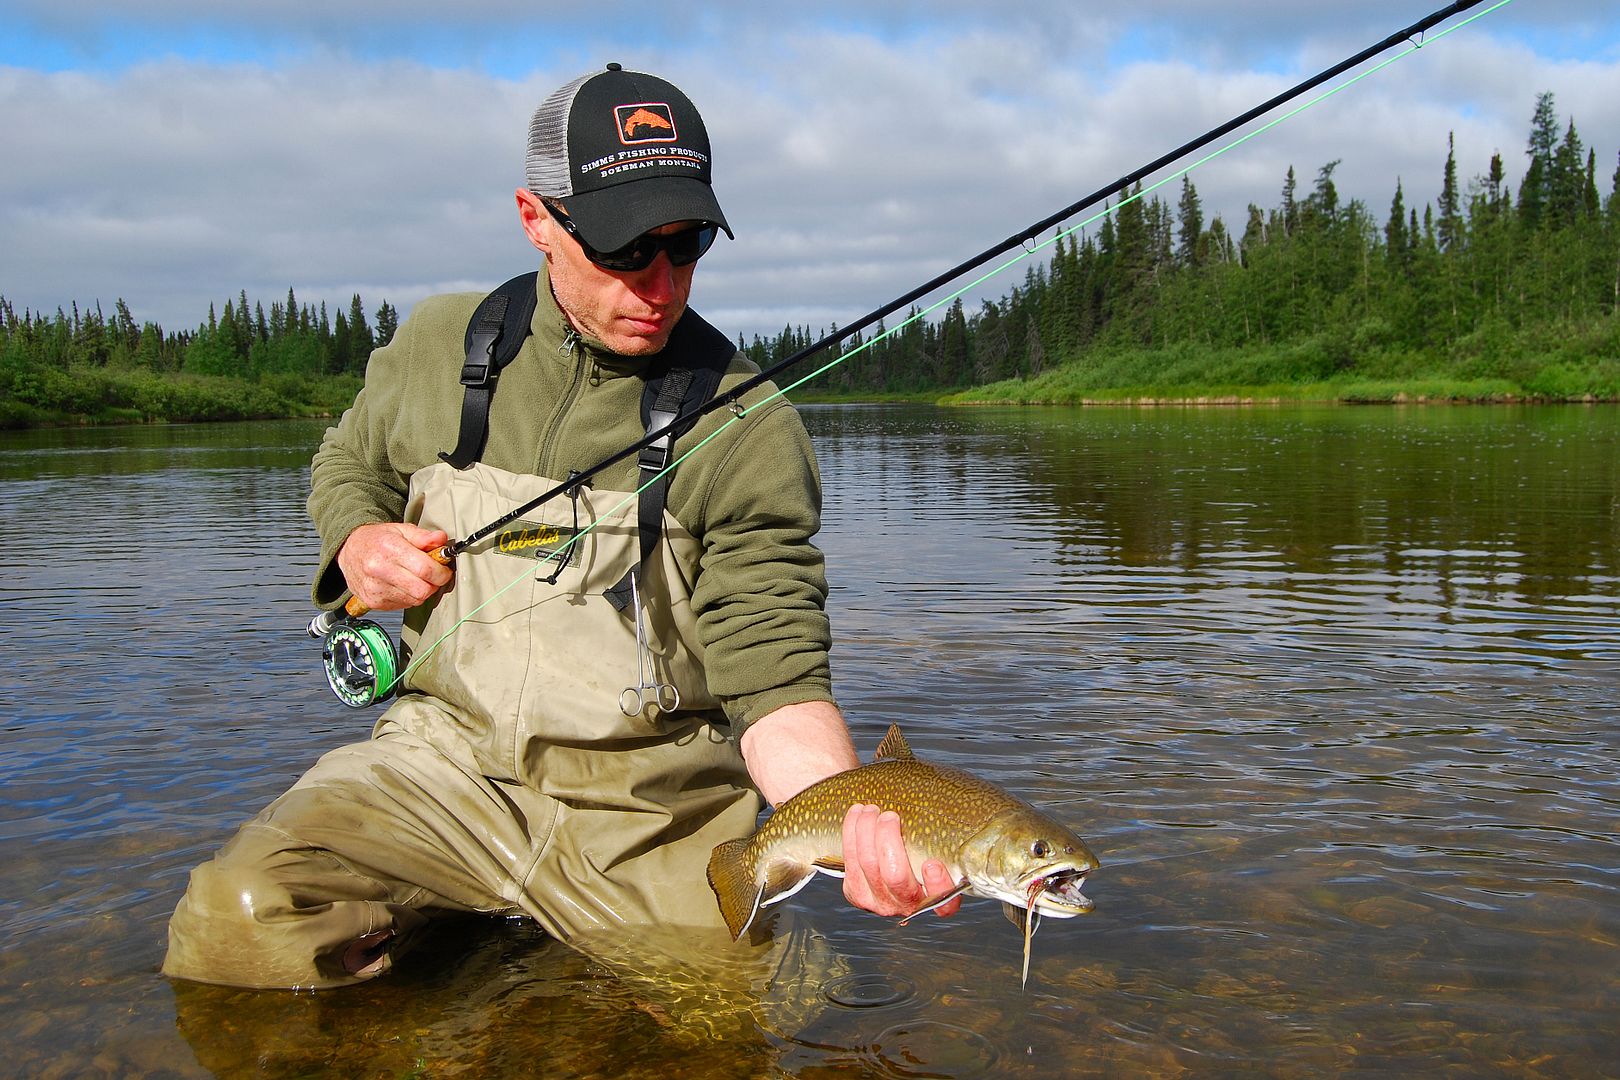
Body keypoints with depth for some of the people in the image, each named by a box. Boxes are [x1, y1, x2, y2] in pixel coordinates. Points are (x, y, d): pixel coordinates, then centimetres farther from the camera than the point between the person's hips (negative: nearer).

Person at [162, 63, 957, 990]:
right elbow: (348, 464, 24)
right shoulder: (439, 345, 3)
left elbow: (773, 678, -13)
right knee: (243, 915, -22)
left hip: (651, 812, 0)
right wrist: (356, 542, -1)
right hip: (445, 761, 1)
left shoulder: (749, 430, -9)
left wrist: (856, 823, -33)